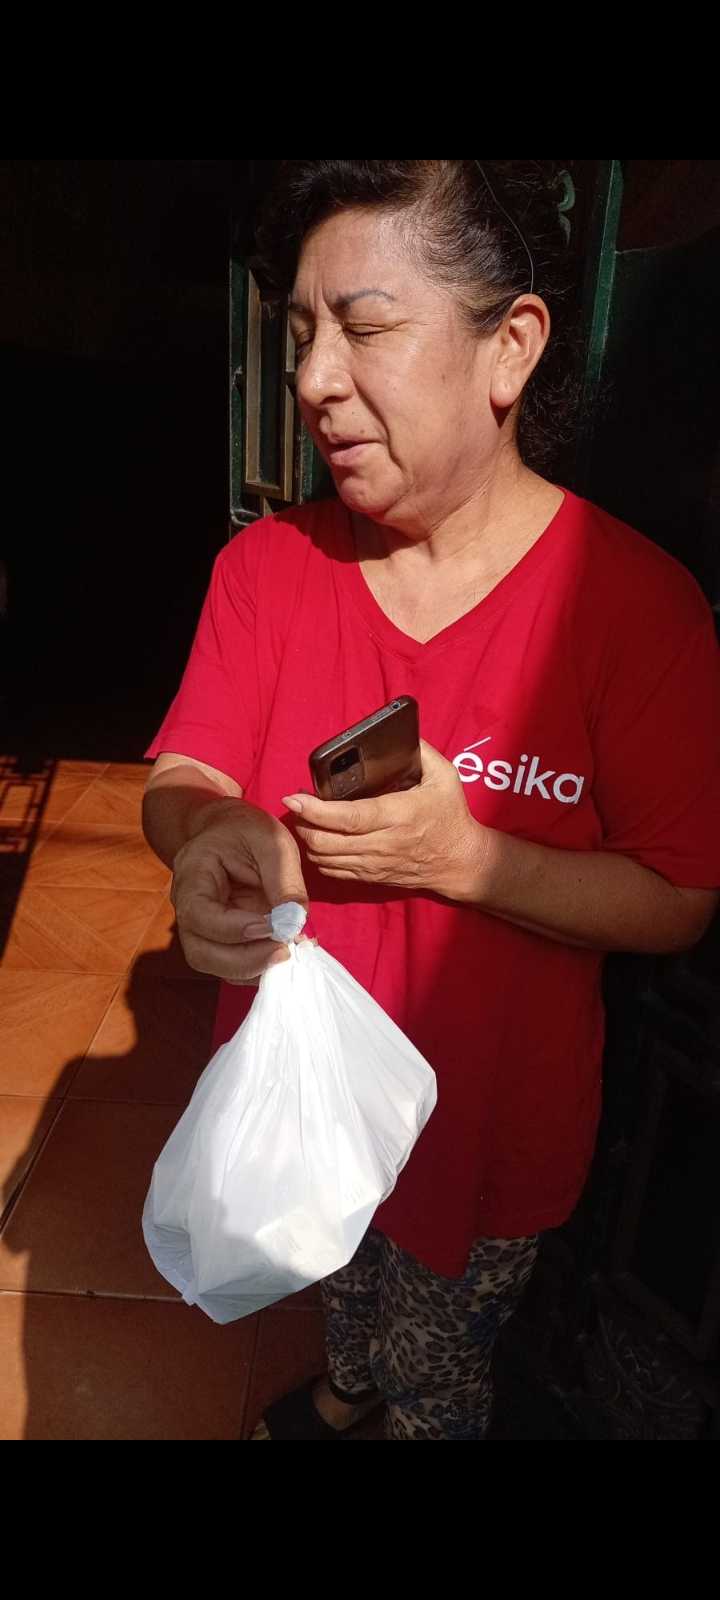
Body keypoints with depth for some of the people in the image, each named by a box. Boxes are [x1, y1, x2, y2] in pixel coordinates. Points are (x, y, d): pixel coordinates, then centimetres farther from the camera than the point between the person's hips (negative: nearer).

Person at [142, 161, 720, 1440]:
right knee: (341, 1283, 35)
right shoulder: (267, 565, -10)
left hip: (488, 1122, -3)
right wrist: (209, 835, -34)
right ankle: (347, 1385, 69)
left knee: (438, 1375, 24)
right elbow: (183, 777, -10)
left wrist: (464, 857, -32)